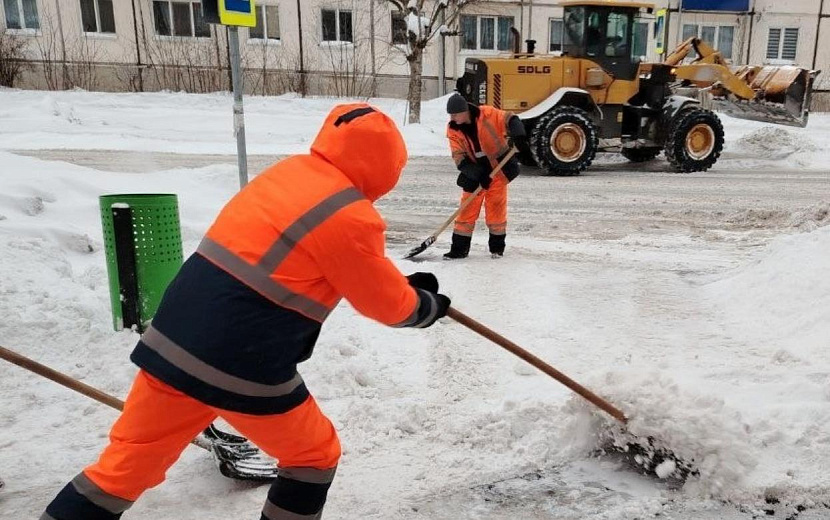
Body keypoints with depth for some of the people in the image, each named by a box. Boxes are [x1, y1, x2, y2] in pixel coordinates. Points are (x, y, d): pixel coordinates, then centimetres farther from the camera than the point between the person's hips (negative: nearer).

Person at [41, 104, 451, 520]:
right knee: (315, 454, 18)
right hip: (243, 366, -7)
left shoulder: (287, 171, 11)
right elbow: (385, 301, 1)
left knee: (128, 464, 20)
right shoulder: (351, 217, -12)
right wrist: (424, 305, 22)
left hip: (173, 341, 7)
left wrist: (405, 285, 25)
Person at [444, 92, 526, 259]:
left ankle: (497, 246, 18)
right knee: (468, 208, 1)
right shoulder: (453, 129, -8)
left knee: (496, 208, 3)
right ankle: (460, 247, 8)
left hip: (498, 169, -2)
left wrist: (518, 136, -32)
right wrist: (476, 174, -22)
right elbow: (459, 156, -10)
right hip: (475, 174, 3)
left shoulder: (487, 114, -17)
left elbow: (510, 120, -12)